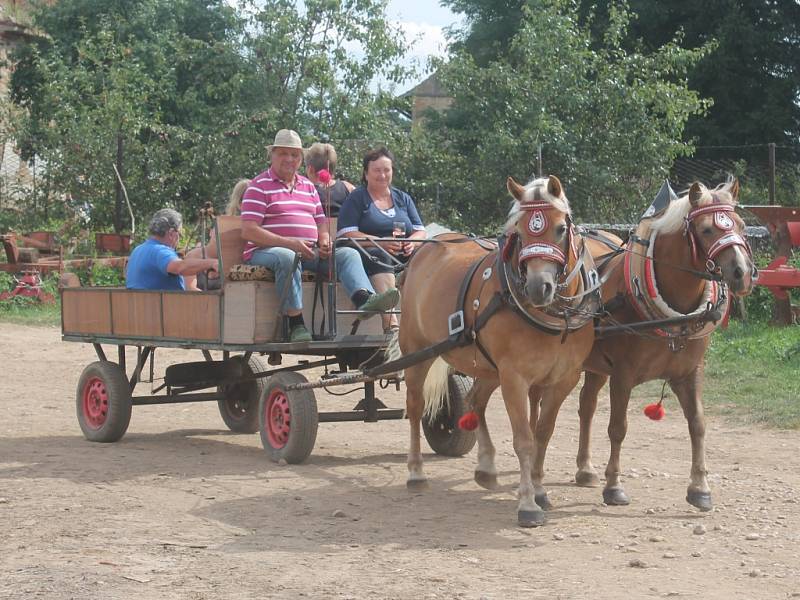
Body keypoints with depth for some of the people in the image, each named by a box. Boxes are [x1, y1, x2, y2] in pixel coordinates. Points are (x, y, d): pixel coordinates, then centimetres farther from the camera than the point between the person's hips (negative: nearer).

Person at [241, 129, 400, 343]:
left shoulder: (308, 186, 22)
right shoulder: (259, 186, 0)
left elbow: (321, 221, 25)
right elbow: (249, 231, -10)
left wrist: (325, 241, -1)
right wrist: (289, 243, -20)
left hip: (307, 253, 6)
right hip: (267, 251, -6)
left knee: (348, 253, -12)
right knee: (286, 257, -39)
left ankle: (365, 300, -40)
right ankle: (296, 323, -41)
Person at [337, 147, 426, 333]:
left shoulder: (403, 198, 23)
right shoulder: (356, 198, 9)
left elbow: (420, 231, 17)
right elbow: (347, 234, -5)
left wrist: (411, 242, -8)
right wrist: (381, 243, -18)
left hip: (403, 254, 5)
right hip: (369, 253, -5)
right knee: (380, 256, -39)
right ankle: (390, 323, -56)